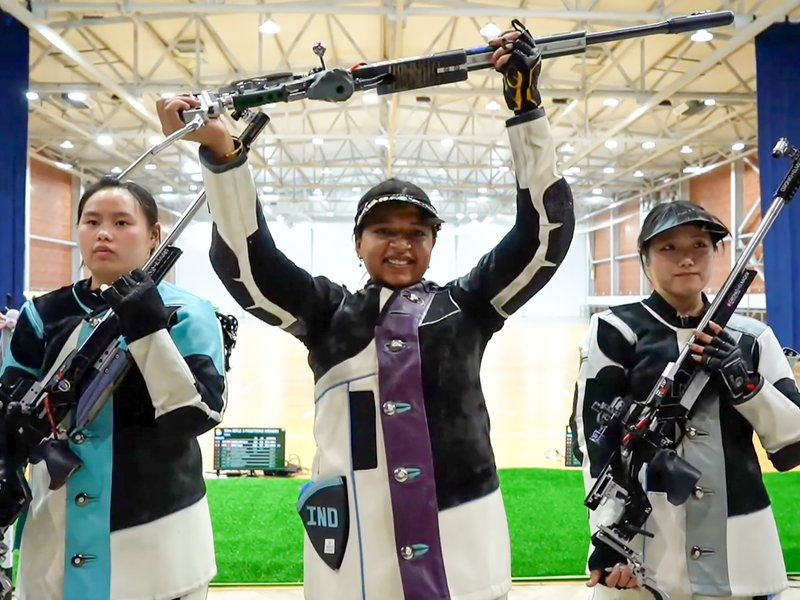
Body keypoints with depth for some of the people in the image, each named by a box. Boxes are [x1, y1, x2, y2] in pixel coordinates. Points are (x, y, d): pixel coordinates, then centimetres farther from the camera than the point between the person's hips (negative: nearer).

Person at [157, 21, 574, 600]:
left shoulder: (466, 304, 9)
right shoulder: (328, 312, 8)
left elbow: (547, 231, 2)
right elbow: (244, 258, -3)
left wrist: (527, 108, -6)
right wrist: (222, 152, -17)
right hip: (353, 550, 0)